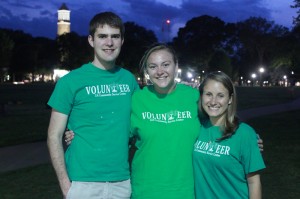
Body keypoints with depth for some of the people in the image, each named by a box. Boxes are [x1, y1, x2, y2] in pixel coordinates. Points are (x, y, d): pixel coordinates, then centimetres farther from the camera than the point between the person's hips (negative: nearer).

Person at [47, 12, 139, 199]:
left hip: (123, 181, 4)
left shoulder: (129, 79, 5)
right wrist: (65, 184, -11)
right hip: (83, 183, -3)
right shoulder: (71, 81, -6)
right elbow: (54, 136, -4)